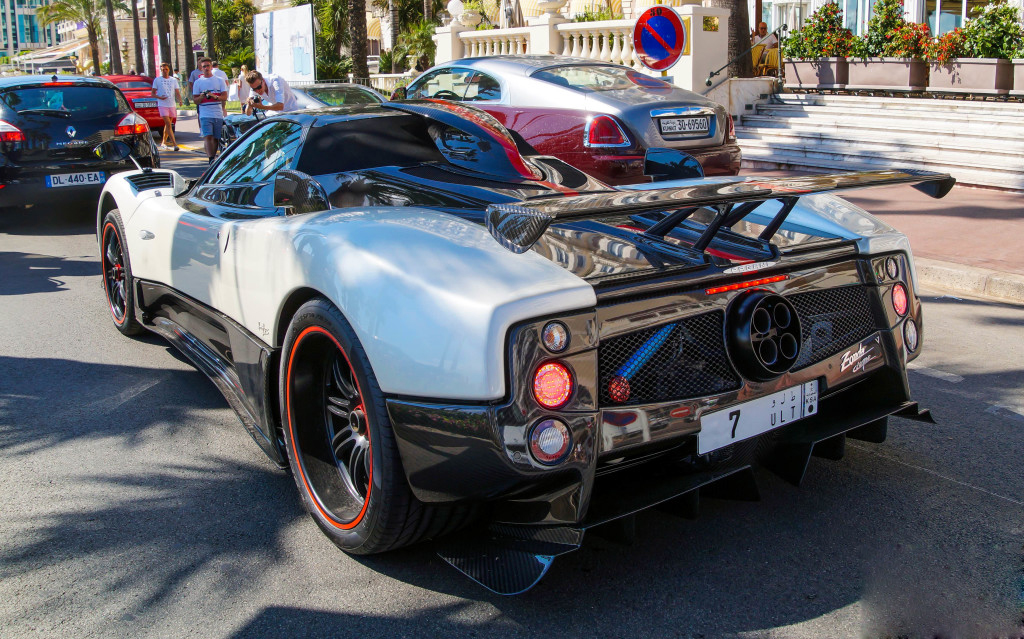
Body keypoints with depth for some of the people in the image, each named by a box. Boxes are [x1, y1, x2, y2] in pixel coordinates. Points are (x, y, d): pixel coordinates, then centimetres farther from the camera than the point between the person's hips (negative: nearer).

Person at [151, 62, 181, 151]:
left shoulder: (174, 80, 12)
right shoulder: (157, 80, 3)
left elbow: (177, 92, 8)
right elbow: (153, 93, 3)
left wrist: (180, 100, -13)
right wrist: (159, 97, -17)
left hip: (172, 104, 4)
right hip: (162, 105, -4)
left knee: (168, 124, 11)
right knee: (168, 124, -14)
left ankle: (163, 142, 24)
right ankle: (174, 144, -22)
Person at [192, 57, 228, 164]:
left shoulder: (219, 80, 12)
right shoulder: (198, 82, 10)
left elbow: (225, 96, 5)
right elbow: (195, 100, 9)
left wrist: (215, 96, -15)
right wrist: (202, 96, -12)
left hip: (218, 114, 1)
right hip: (205, 115, -1)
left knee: (216, 138, 4)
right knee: (208, 137, -16)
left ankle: (213, 157, 17)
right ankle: (211, 159, -22)